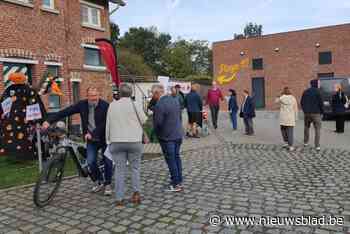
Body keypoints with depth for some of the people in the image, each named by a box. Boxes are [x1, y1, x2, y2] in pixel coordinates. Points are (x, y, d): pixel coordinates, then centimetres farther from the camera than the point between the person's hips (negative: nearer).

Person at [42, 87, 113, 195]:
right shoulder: (82, 104, -3)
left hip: (104, 138, -3)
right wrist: (49, 121, -14)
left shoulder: (105, 105, -14)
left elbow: (104, 124, -19)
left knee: (108, 162, 2)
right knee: (90, 161, -7)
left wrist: (92, 134, -26)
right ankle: (98, 181, 19)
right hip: (91, 139, 3)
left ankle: (107, 184, 23)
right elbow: (65, 112, -7)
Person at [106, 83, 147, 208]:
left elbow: (108, 125, 8)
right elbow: (144, 120, 2)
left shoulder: (112, 105, 6)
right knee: (135, 167, 14)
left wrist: (108, 140, 14)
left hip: (116, 141, 2)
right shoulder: (133, 104, -5)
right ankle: (136, 192, 5)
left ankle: (120, 199, 8)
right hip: (134, 141, -2)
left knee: (120, 169, 7)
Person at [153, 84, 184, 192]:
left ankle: (176, 185, 13)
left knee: (171, 160, 3)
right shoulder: (175, 100, 5)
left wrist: (157, 133, 0)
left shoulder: (159, 105, -21)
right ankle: (179, 182, 27)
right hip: (179, 134, 8)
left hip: (167, 136, -8)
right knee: (177, 157, 18)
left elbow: (157, 123, -19)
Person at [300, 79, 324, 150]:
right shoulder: (317, 91, -10)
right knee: (317, 129, 3)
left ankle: (306, 142, 27)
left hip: (306, 113, 5)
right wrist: (322, 112, 1)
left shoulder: (305, 92, 5)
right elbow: (321, 103, -11)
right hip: (316, 113, -4)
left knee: (306, 127, 21)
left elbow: (302, 102, 8)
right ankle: (317, 146, -1)